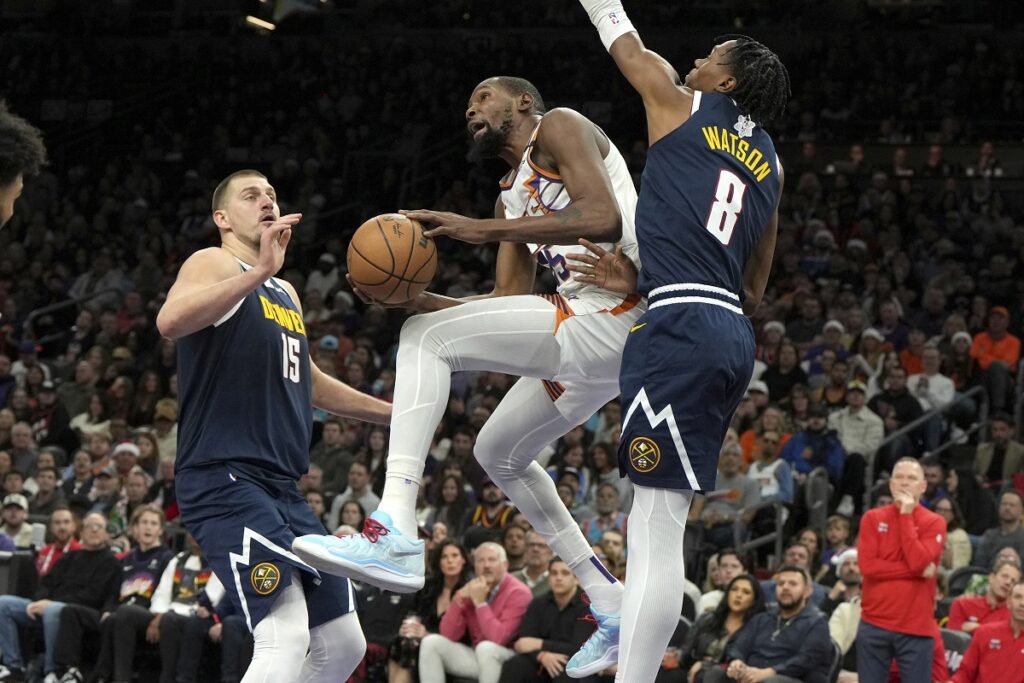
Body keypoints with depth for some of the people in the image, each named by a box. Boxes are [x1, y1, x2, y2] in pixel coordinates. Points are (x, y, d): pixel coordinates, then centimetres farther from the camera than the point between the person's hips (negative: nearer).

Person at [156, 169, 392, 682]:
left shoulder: (286, 292, 23)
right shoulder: (215, 264, -3)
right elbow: (170, 321, -26)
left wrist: (391, 413, 40)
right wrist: (259, 272, -34)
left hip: (281, 487, 9)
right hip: (225, 480, -9)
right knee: (286, 639, -25)